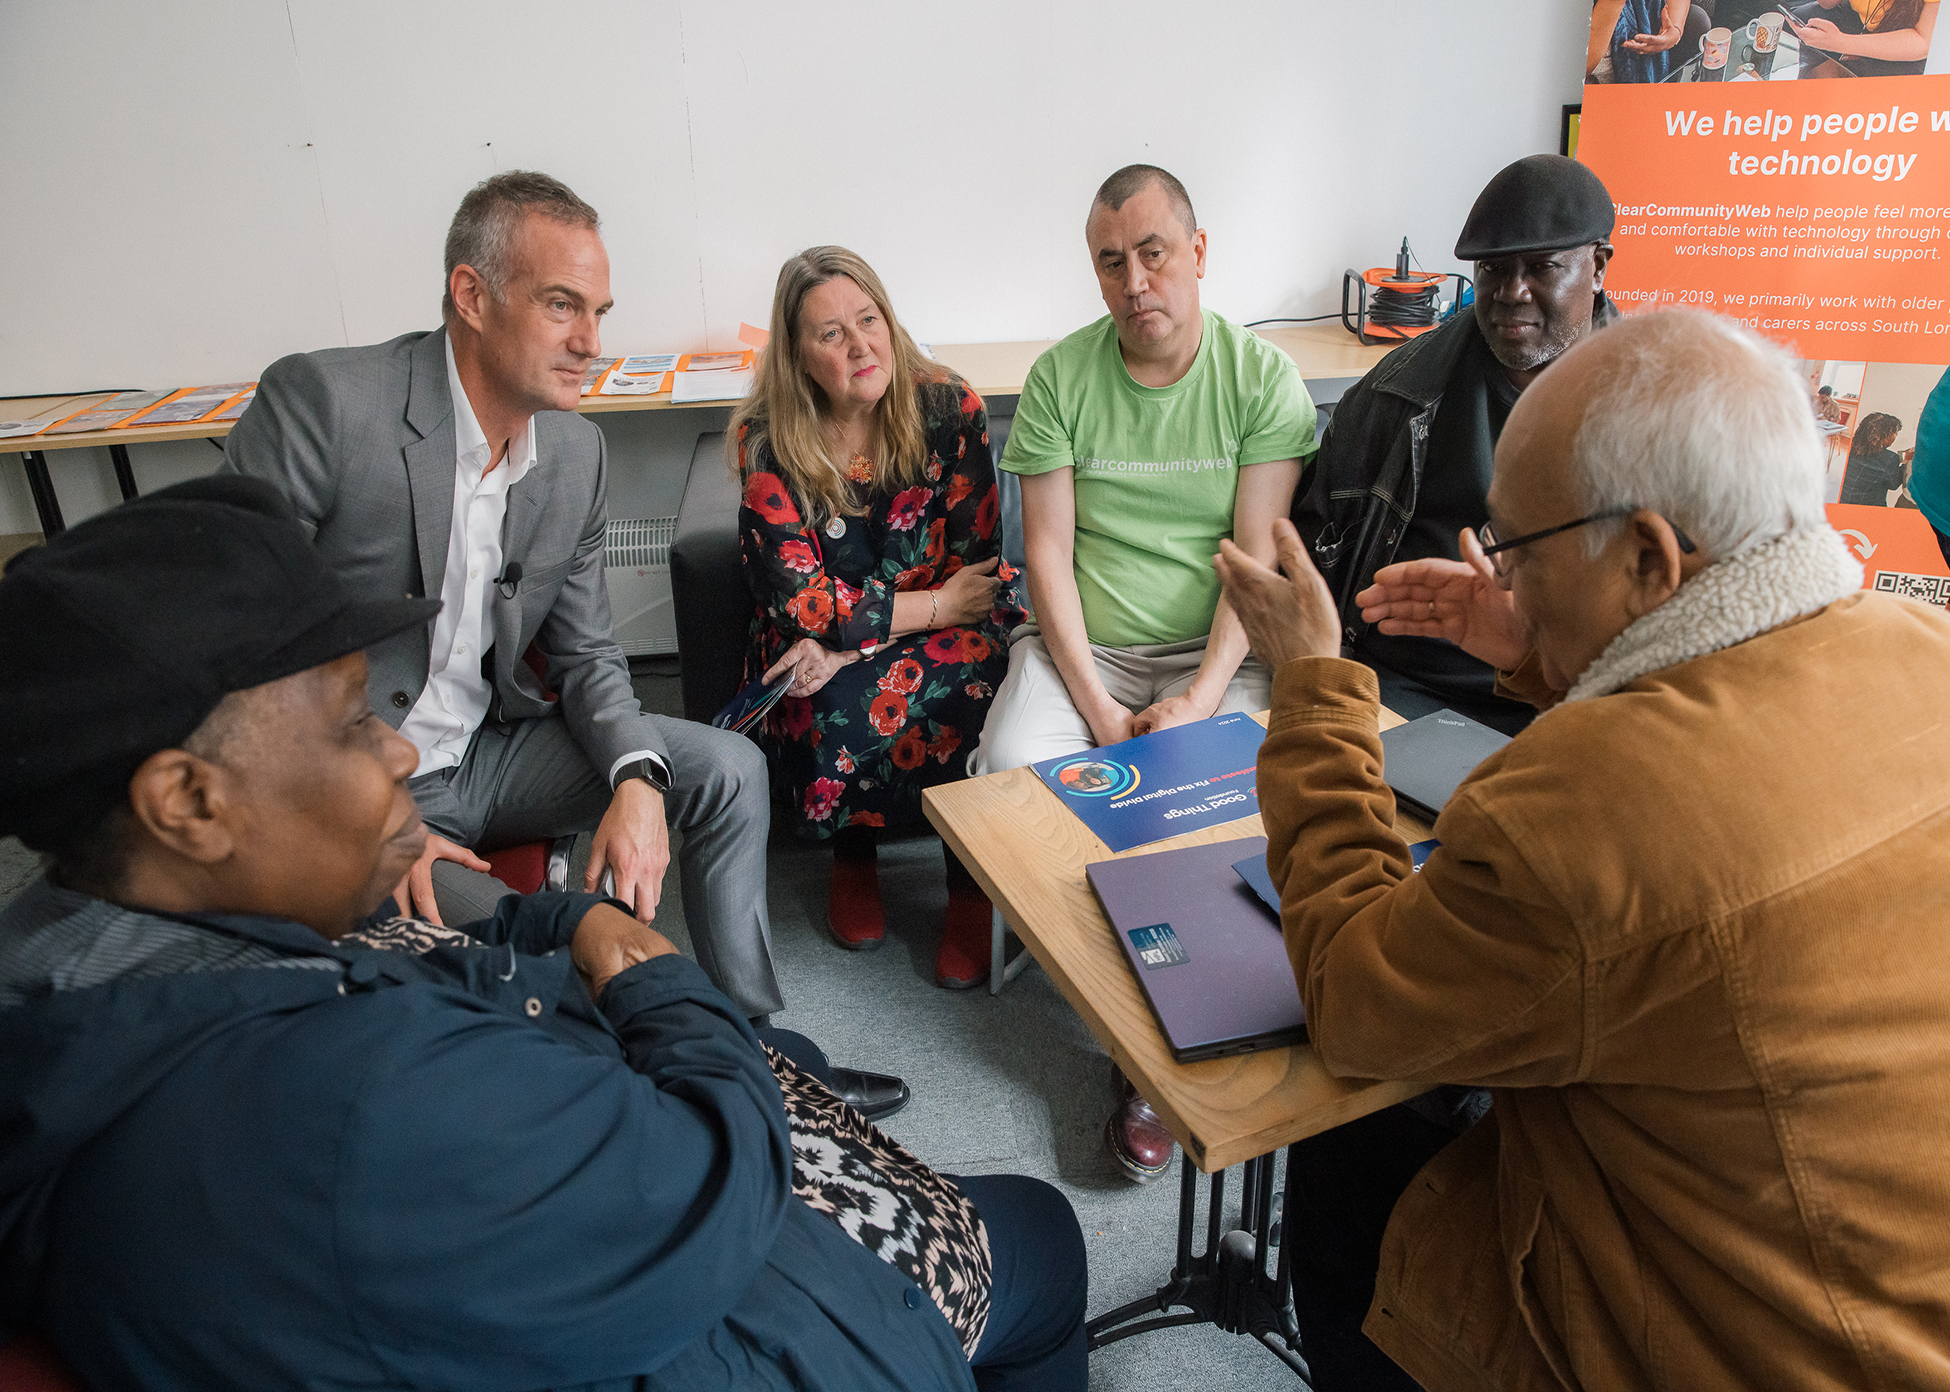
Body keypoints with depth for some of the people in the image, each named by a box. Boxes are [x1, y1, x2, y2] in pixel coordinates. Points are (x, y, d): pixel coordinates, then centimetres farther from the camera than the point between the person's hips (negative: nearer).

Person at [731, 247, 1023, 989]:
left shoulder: (948, 407, -7)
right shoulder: (767, 441, -10)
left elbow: (972, 565, -8)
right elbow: (799, 601, -13)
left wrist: (853, 642, -19)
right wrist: (934, 606, -14)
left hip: (948, 623, 1)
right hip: (818, 651, 0)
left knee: (964, 677, -32)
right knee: (844, 710, -33)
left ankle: (973, 887, -13)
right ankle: (852, 856, 0)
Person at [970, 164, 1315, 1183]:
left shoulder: (1262, 376, 0)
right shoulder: (1059, 378, 3)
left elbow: (1259, 555, -6)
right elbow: (1048, 550, -3)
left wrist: (1200, 697, -19)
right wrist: (1095, 706, -13)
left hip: (1213, 647, -1)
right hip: (1079, 641, 2)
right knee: (1010, 769, -27)